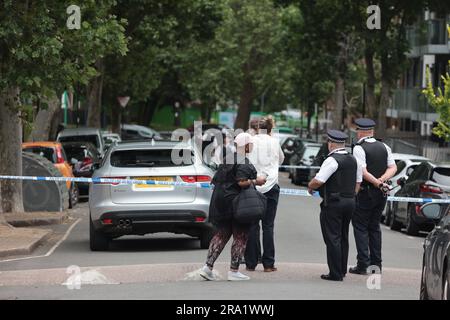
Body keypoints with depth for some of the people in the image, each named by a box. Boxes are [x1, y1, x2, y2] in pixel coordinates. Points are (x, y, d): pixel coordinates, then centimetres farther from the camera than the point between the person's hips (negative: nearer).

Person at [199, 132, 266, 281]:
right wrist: (256, 181, -10)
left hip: (221, 201, 8)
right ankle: (234, 271, 2)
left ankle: (208, 266, 4)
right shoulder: (243, 161, -14)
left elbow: (216, 180, 14)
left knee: (222, 234, 13)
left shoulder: (228, 159, 12)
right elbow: (241, 182, -23)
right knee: (240, 237, 2)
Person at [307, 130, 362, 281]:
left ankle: (335, 274, -3)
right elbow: (358, 182, 16)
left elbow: (318, 181, -20)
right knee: (343, 237, 17)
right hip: (350, 202, 8)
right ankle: (342, 270, 24)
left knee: (332, 238, -3)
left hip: (333, 203, -8)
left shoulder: (332, 160, -16)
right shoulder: (354, 160, 10)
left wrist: (310, 187, -1)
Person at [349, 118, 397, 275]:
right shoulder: (384, 147, 8)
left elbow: (363, 172, -20)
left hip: (365, 193, -6)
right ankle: (376, 264, 17)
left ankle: (363, 265, -5)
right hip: (381, 194, 6)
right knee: (374, 227, 16)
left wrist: (377, 182, -13)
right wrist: (382, 180, -9)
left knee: (360, 228, 0)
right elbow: (393, 167, 3)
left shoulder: (359, 148, -12)